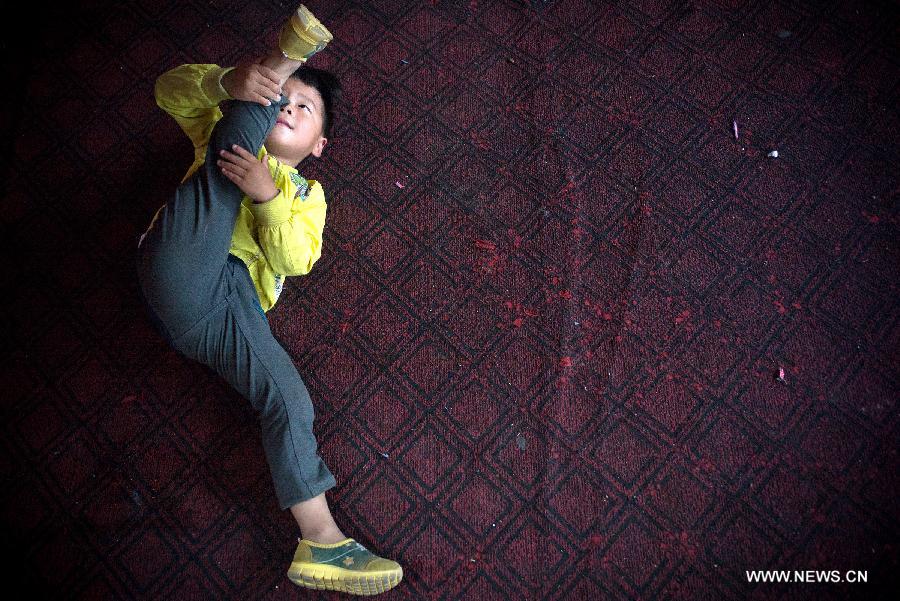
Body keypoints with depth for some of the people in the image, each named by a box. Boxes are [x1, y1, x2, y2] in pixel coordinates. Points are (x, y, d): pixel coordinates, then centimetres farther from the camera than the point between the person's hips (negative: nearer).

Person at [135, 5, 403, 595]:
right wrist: (229, 83, -10)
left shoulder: (307, 194, 28)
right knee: (231, 145, -11)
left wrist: (268, 196, -11)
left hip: (235, 307, 2)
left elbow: (296, 260, 7)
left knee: (291, 402, -17)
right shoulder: (227, 134, 27)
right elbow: (171, 88, 10)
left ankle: (320, 541, -15)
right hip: (181, 275, -1)